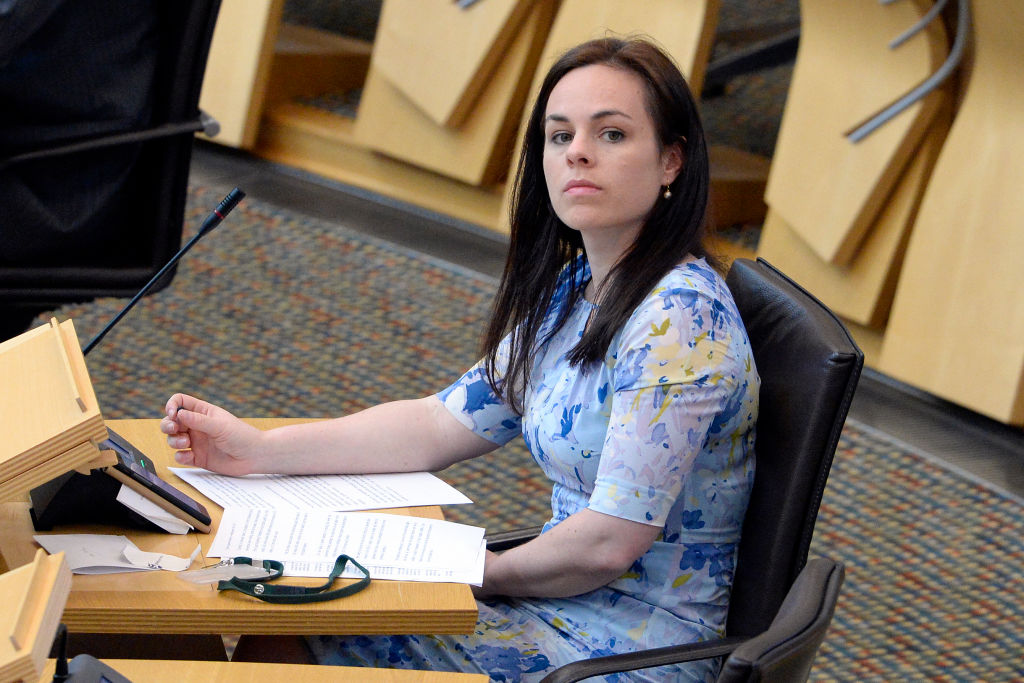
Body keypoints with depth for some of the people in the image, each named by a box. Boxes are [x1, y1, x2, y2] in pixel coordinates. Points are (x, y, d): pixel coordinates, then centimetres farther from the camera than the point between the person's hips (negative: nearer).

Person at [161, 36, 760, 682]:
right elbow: (444, 423, 9)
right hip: (572, 600, 8)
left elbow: (609, 540, -24)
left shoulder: (680, 319, -23)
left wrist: (484, 575, -7)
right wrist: (259, 448, 1)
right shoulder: (571, 291, 7)